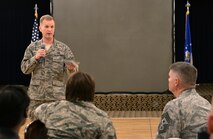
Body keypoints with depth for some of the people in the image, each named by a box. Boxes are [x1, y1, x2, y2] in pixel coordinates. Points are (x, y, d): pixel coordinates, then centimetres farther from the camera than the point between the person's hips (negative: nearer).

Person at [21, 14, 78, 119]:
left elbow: (73, 68, -2)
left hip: (57, 95, -1)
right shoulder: (32, 48, 6)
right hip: (36, 95, 1)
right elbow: (24, 69, 2)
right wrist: (35, 58, -14)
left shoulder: (63, 48, 2)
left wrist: (71, 68, -25)